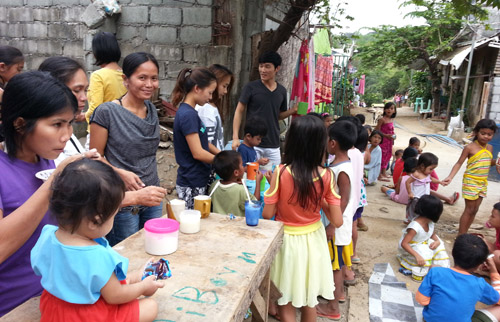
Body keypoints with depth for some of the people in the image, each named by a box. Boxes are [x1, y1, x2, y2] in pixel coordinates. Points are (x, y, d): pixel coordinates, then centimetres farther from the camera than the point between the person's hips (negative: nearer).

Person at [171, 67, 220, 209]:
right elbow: (198, 153, -21)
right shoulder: (188, 115, -19)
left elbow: (202, 141, 17)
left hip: (198, 182, 9)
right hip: (192, 185, -9)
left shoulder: (188, 112, 10)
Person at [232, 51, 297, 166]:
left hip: (273, 146, 4)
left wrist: (293, 110, -2)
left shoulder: (282, 91, 7)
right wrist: (235, 137, -11)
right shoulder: (251, 87, -5)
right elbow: (239, 111, -3)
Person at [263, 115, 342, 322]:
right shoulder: (327, 176, -14)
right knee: (309, 299, 24)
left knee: (285, 300, 18)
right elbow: (337, 221, -11)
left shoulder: (281, 173, -21)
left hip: (288, 240, -2)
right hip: (313, 239, 3)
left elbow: (267, 214, -13)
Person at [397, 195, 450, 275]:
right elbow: (404, 244, -37)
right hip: (410, 248, -8)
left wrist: (437, 241, -13)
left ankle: (443, 267, -3)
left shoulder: (430, 223, -9)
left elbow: (433, 235, 10)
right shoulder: (415, 226, -34)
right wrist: (417, 255, -45)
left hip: (423, 244, 8)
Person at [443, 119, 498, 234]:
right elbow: (459, 163, -10)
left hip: (483, 183, 6)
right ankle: (460, 236, 6)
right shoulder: (470, 147, -12)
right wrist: (450, 177, -21)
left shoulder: (490, 148, 6)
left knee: (474, 210, 11)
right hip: (470, 182, -6)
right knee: (469, 209, -3)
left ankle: (464, 233, 22)